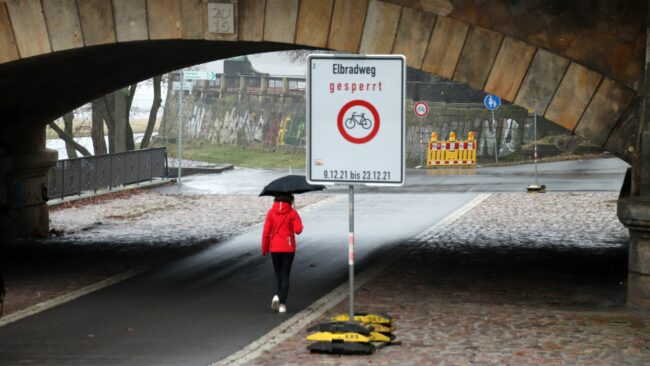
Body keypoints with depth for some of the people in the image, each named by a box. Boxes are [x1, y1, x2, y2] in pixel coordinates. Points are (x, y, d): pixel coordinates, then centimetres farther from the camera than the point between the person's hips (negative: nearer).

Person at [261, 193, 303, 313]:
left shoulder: (271, 212, -3)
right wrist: (298, 222, 7)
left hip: (274, 248, 1)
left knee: (277, 274, 18)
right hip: (288, 248, -1)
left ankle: (276, 295, -7)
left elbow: (266, 232, -4)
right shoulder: (292, 213, -7)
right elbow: (298, 230, -16)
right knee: (285, 276, 6)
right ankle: (282, 304, 1)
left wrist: (264, 249, 5)